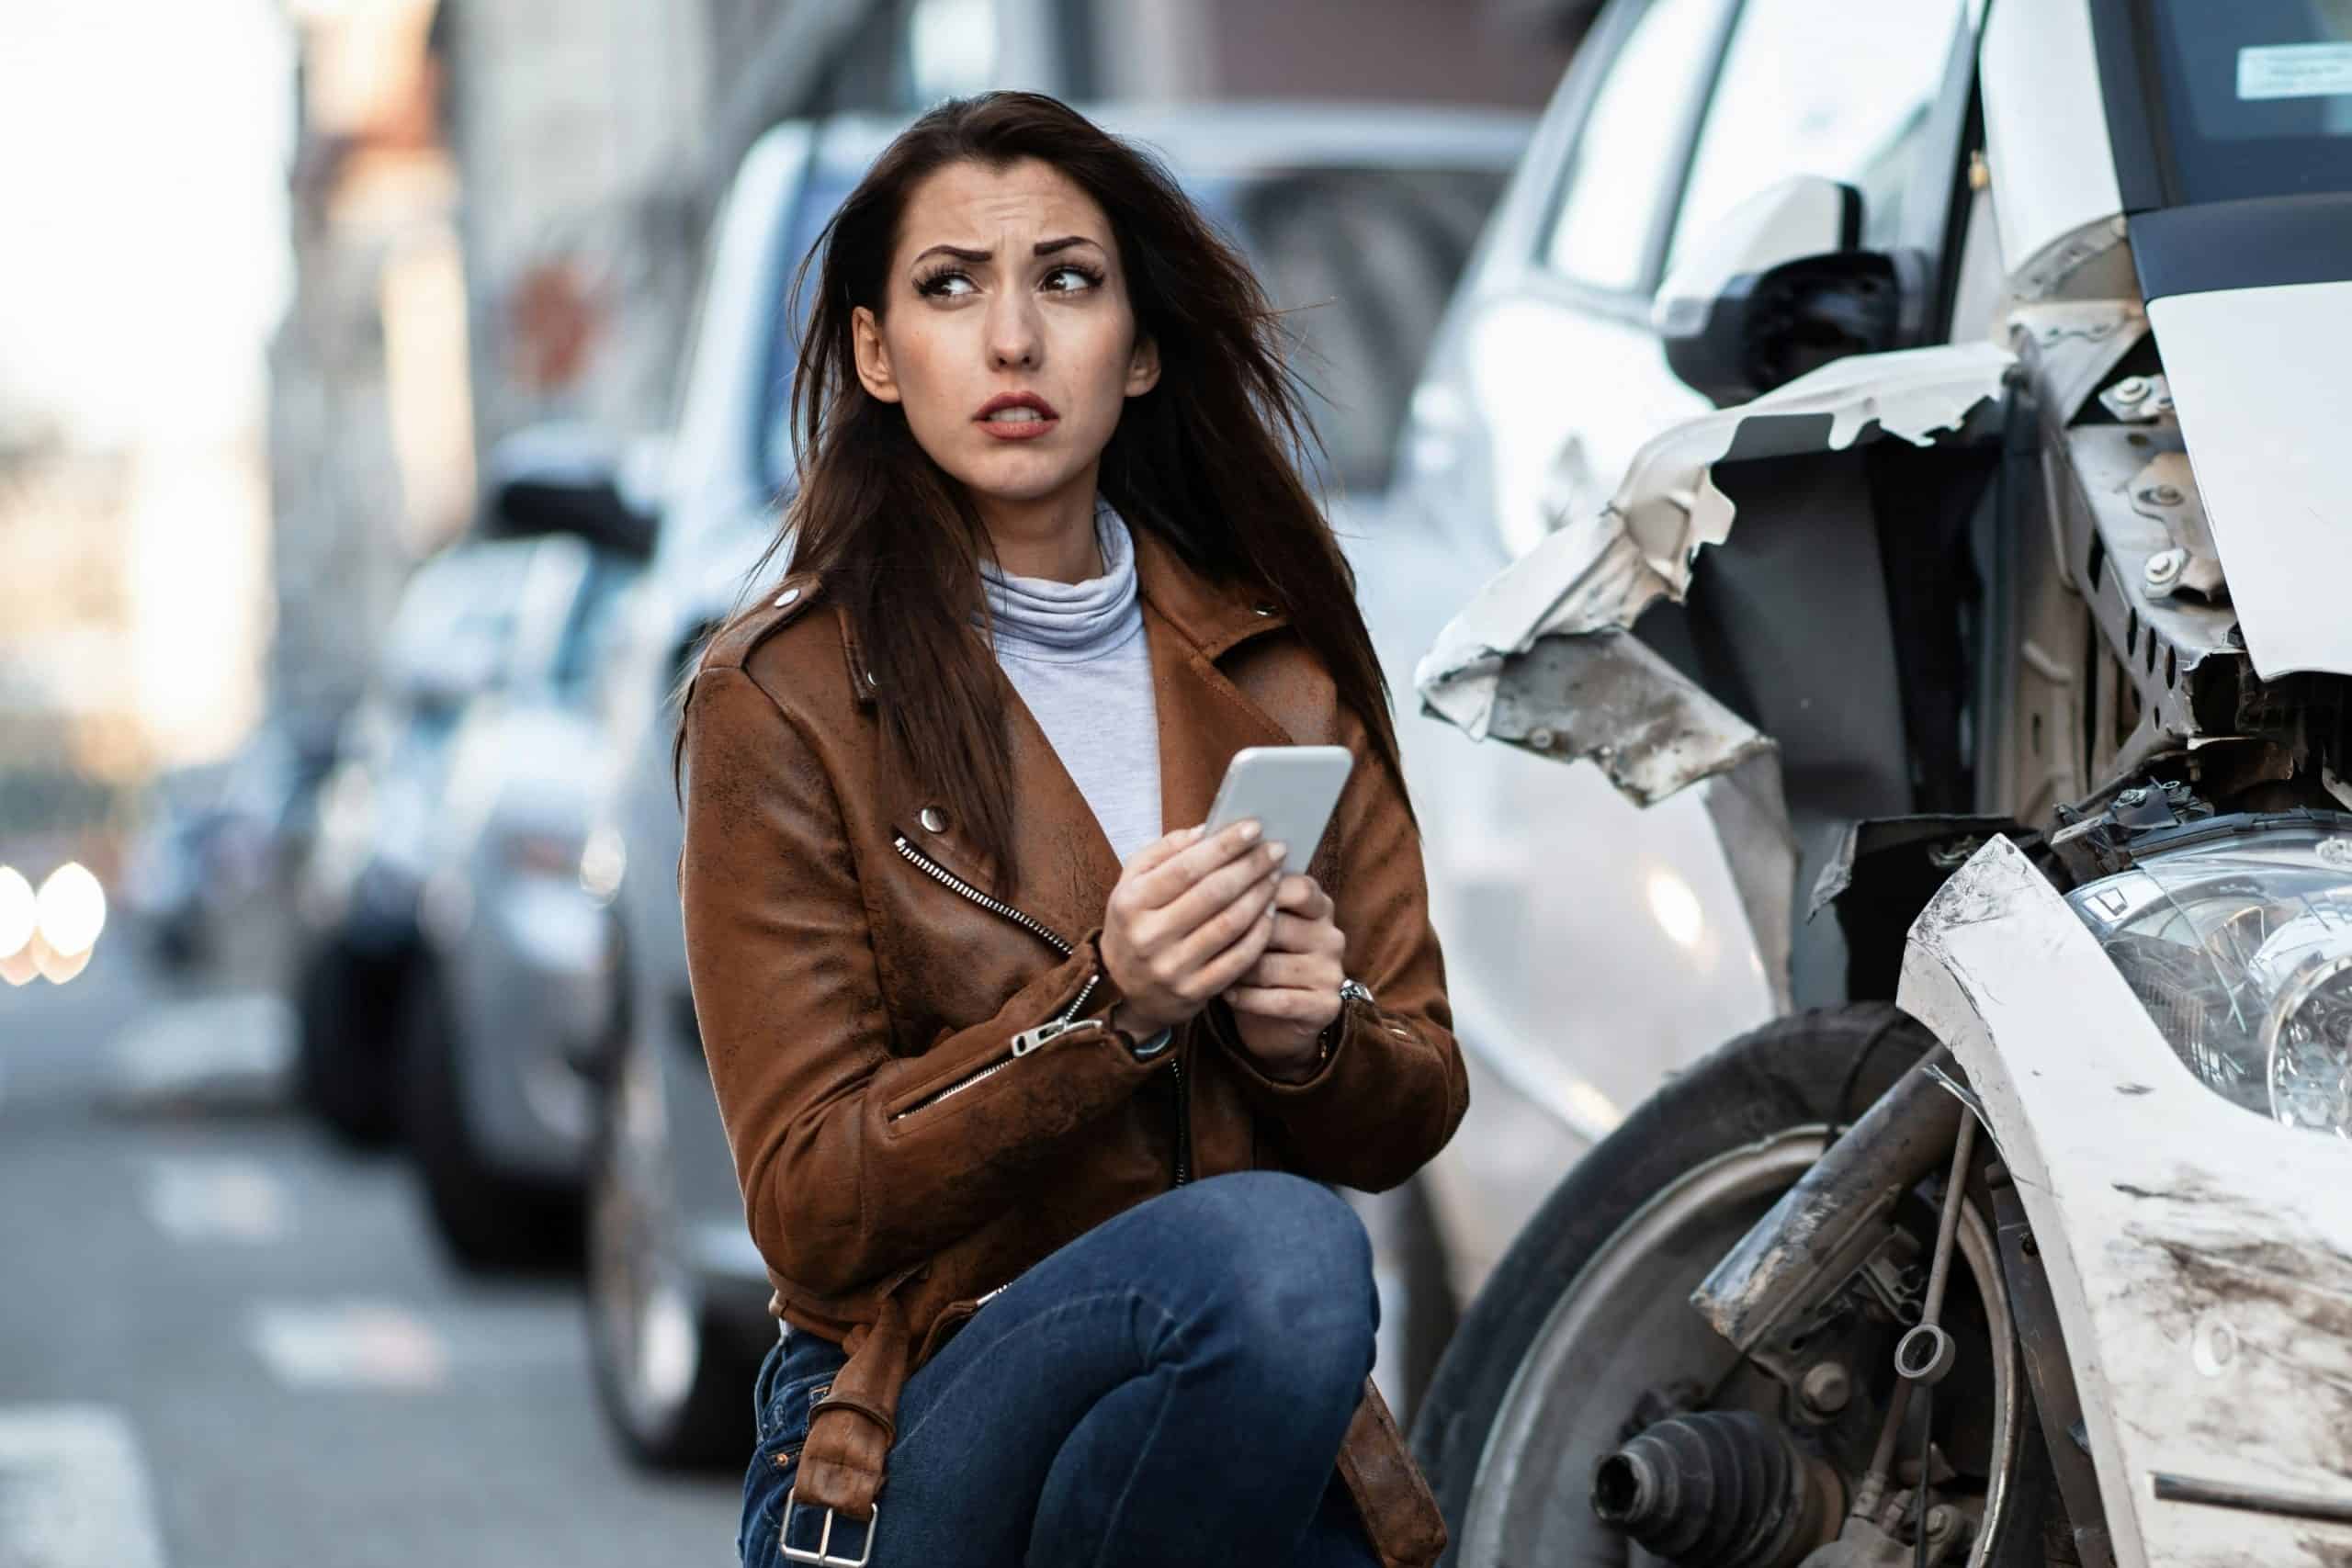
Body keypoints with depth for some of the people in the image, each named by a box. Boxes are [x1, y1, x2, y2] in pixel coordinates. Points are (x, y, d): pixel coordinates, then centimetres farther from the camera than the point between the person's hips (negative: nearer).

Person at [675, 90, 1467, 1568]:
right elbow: (813, 1211, -7)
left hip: (1256, 1442, 4)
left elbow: (1415, 1110, 13)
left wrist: (1314, 1031, -9)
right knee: (1273, 1248, -32)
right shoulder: (784, 701, -4)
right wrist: (1107, 1010, -20)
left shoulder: (1281, 664, 9)